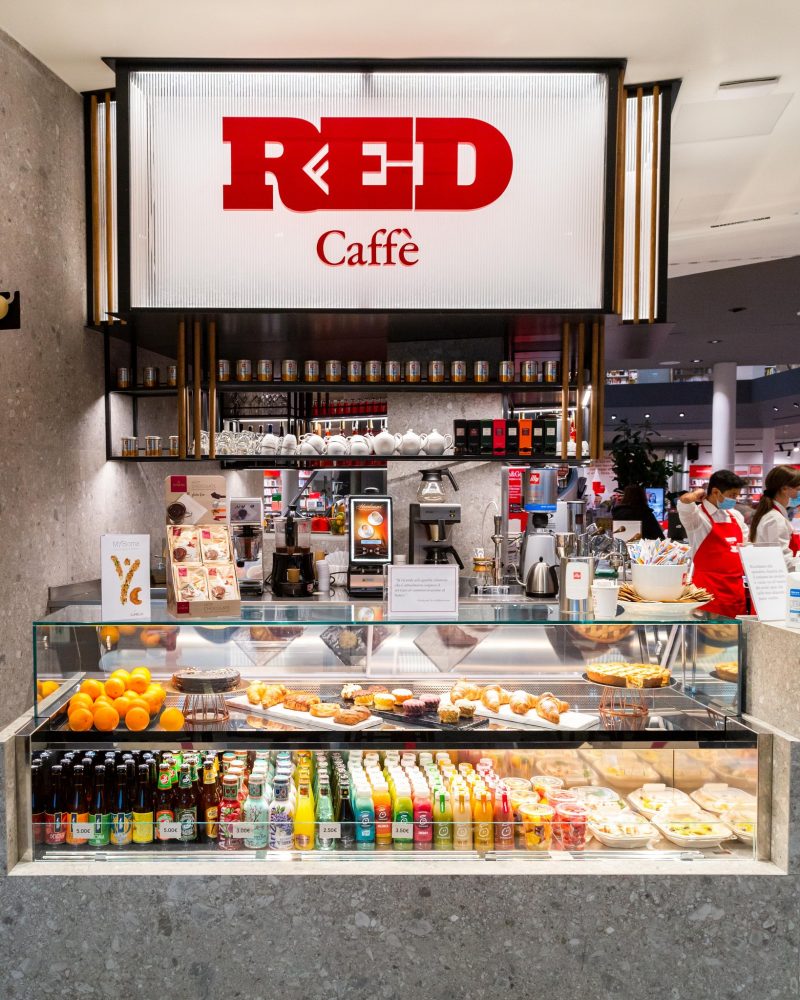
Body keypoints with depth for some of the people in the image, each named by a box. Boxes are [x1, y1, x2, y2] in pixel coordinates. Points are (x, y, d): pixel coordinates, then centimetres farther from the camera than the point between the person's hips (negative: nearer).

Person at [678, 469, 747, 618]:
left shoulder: (736, 516, 14)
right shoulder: (698, 516, -9)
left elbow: (745, 546, 28)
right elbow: (685, 500, -29)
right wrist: (699, 493, -9)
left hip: (737, 589, 7)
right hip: (710, 589, -7)